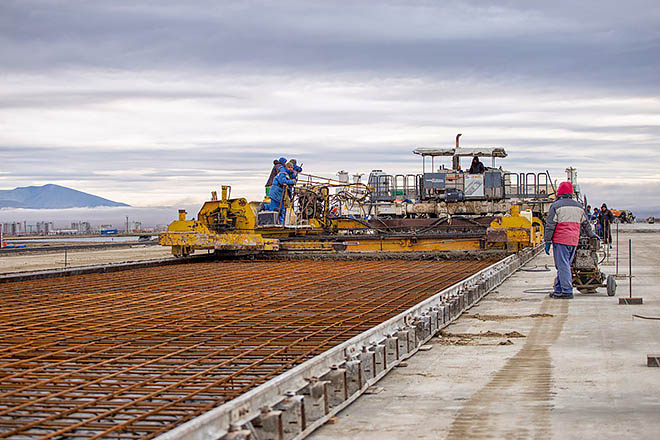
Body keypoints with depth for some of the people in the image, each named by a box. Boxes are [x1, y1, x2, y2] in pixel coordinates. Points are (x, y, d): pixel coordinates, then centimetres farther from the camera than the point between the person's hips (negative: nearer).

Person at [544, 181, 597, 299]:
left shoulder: (556, 206, -3)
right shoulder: (578, 206, 15)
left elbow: (550, 225, -7)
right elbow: (586, 224, 25)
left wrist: (547, 241, -3)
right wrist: (591, 235, 40)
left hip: (560, 240, -6)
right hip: (574, 241, 6)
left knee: (562, 266, -5)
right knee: (565, 265, 12)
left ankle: (567, 291, -8)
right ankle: (559, 289, 13)